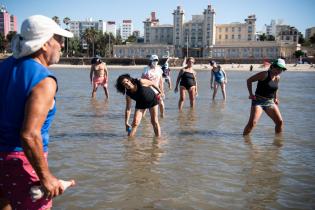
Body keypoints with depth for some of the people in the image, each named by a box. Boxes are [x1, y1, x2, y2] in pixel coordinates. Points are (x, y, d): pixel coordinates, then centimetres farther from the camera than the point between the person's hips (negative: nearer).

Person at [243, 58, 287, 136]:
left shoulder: (277, 77, 8)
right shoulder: (264, 74, -12)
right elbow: (249, 80, -8)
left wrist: (275, 98, 18)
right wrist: (251, 94, -12)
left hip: (270, 102, 7)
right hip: (258, 101, -6)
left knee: (280, 122, 3)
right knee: (252, 123, -18)